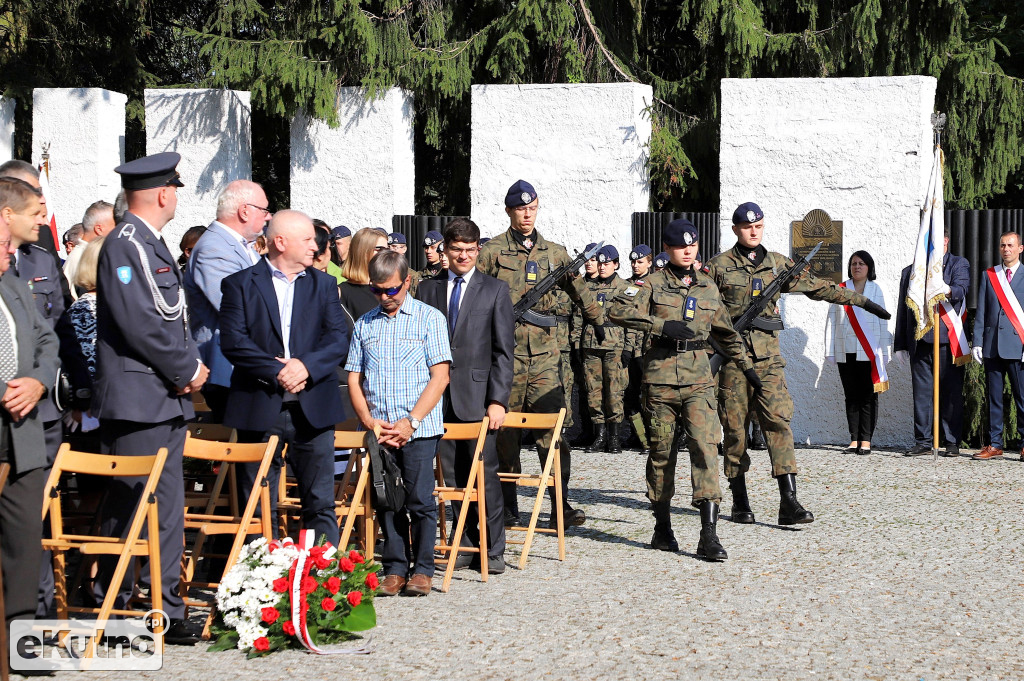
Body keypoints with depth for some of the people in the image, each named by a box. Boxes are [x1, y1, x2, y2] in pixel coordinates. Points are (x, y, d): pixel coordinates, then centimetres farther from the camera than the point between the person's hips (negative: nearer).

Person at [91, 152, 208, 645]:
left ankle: (166, 612, 19)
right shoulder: (124, 245, -14)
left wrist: (190, 366, 6)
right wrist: (186, 371, -12)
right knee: (130, 509, -7)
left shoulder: (153, 245, 18)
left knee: (167, 508, 13)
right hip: (137, 401, -10)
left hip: (168, 399, 10)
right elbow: (139, 322, -21)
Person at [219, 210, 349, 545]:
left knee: (321, 505, 2)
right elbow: (233, 341, -8)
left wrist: (306, 365, -16)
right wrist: (276, 371, -17)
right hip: (260, 409, -2)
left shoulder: (324, 284, 13)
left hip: (313, 408, 2)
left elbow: (339, 339, 2)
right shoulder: (241, 284, 4)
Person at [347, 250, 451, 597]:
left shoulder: (429, 318, 2)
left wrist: (411, 422, -11)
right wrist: (369, 421, -5)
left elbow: (440, 376, -4)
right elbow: (354, 378, 11)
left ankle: (422, 569, 7)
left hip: (419, 429, -3)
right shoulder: (364, 324, 12)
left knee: (420, 500, -4)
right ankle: (394, 569, 14)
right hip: (378, 430, 3)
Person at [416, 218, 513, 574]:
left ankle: (493, 549, 4)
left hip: (478, 396, -3)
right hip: (439, 397, 3)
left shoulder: (495, 290, 4)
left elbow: (503, 351, 0)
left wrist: (498, 400, -8)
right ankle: (464, 544, 14)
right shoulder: (428, 289, 12)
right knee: (453, 477, 6)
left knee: (485, 474, -3)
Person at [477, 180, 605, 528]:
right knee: (505, 432, 3)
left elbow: (579, 290, 26)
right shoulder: (492, 252, 2)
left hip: (544, 355, 2)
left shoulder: (554, 252, 13)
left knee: (553, 428, -6)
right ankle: (507, 506, 13)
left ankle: (561, 505, -6)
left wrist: (600, 322, 32)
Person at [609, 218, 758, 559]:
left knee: (705, 447, -13)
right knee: (661, 452, 7)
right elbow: (618, 310, -12)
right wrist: (662, 326, -17)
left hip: (698, 380, 1)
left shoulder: (708, 287, 13)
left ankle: (709, 536, -17)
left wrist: (747, 366, 31)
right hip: (660, 379, -1)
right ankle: (662, 528, 22)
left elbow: (726, 333, 27)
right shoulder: (653, 284, 2)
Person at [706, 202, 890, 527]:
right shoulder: (718, 266, 4)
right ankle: (739, 502, 13)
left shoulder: (778, 264, 13)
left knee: (779, 421, -10)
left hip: (768, 356, 2)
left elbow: (818, 287, 19)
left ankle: (789, 502, -16)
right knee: (735, 427, 2)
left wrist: (862, 301, 21)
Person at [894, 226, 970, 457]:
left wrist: (947, 291, -37)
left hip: (947, 339, -4)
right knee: (921, 392, 3)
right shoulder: (910, 271, 20)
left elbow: (961, 288, -13)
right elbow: (902, 310, 20)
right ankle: (923, 442, 8)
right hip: (919, 340, 4)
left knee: (951, 392, -2)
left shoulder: (959, 265, 8)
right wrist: (899, 345, 15)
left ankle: (952, 442, 4)